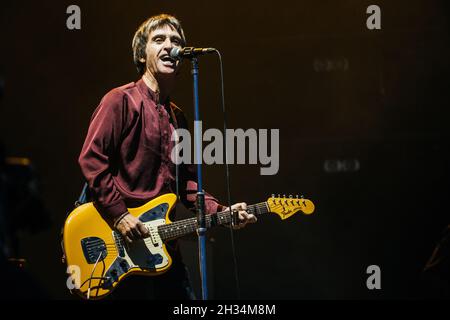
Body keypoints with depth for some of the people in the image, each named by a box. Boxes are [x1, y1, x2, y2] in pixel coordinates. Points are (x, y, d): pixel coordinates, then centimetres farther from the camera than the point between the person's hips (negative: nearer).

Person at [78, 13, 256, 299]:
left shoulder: (178, 118, 19)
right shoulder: (122, 100, -6)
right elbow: (91, 158, -14)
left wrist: (221, 212, 2)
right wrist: (119, 215, -19)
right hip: (117, 242, -7)